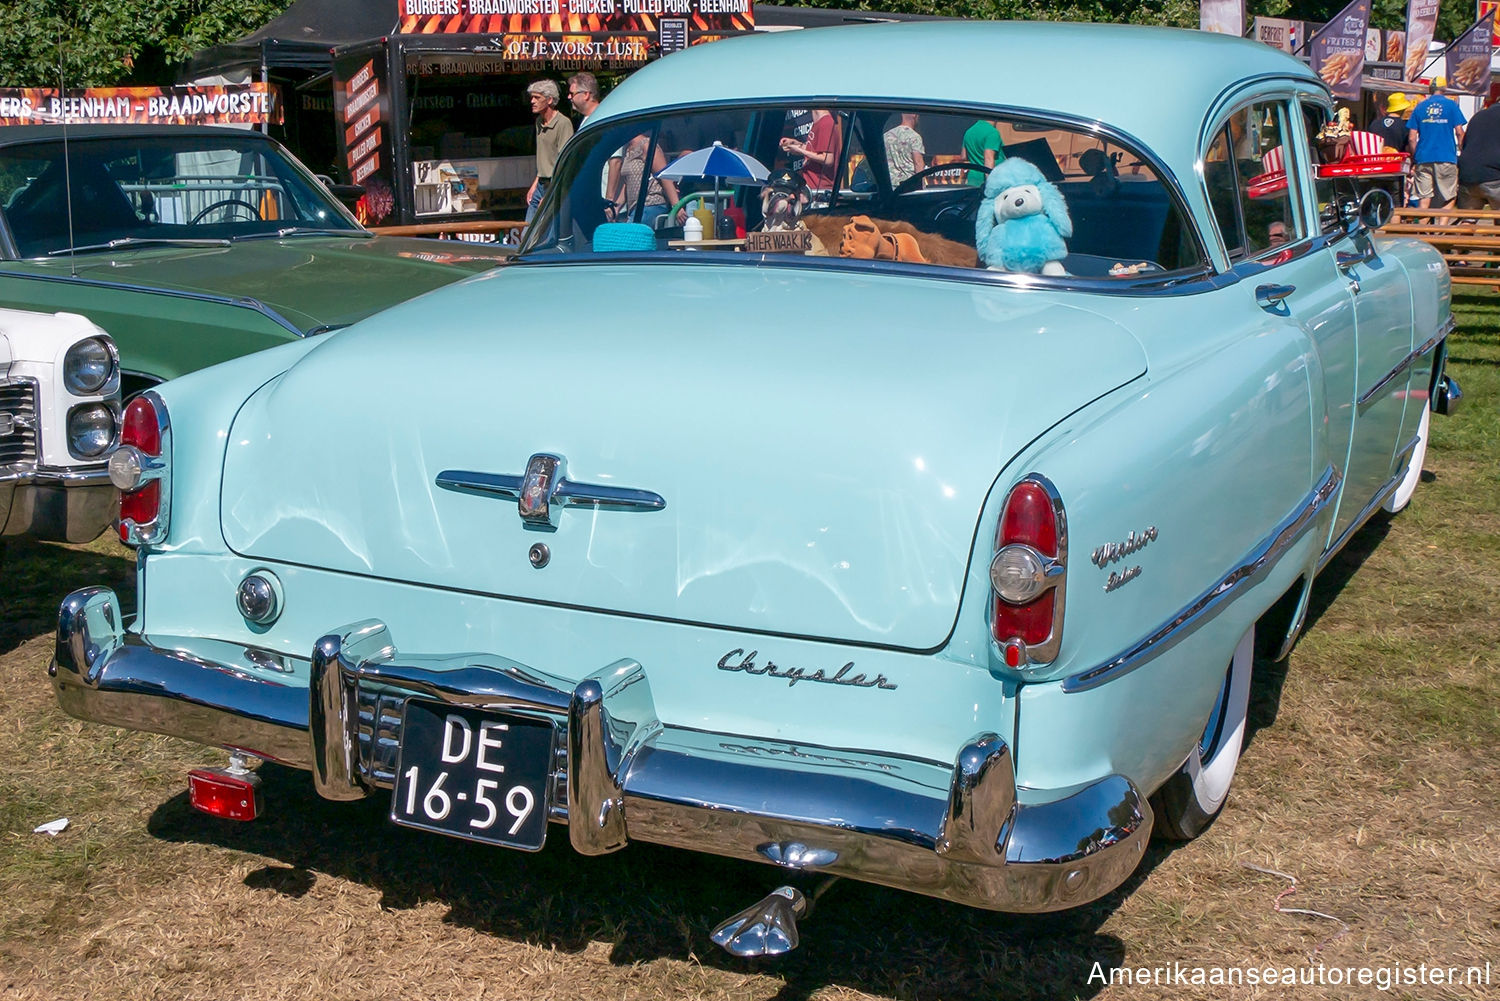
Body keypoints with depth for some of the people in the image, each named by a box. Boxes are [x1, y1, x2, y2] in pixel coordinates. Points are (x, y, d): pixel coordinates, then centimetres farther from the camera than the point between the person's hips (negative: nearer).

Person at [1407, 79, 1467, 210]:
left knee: (1424, 198, 4)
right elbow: (1459, 132, -2)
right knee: (1449, 198, 5)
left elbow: (1411, 138, 6)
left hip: (1423, 159, 2)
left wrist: (1414, 160, 14)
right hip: (1446, 159, -2)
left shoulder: (1420, 107, 8)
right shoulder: (1451, 105, 1)